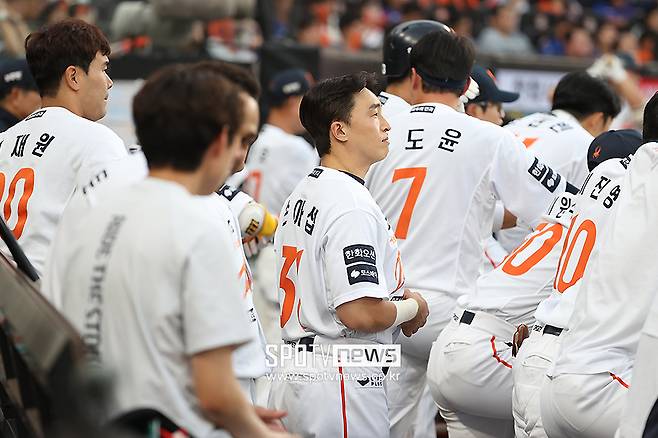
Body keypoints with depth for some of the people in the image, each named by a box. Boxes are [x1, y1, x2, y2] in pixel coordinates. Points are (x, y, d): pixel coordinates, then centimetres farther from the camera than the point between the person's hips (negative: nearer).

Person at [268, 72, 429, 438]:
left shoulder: (301, 194, 14)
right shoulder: (352, 205, -18)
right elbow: (360, 313, -25)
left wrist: (393, 294, 14)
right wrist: (413, 307, -6)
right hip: (342, 378, -10)